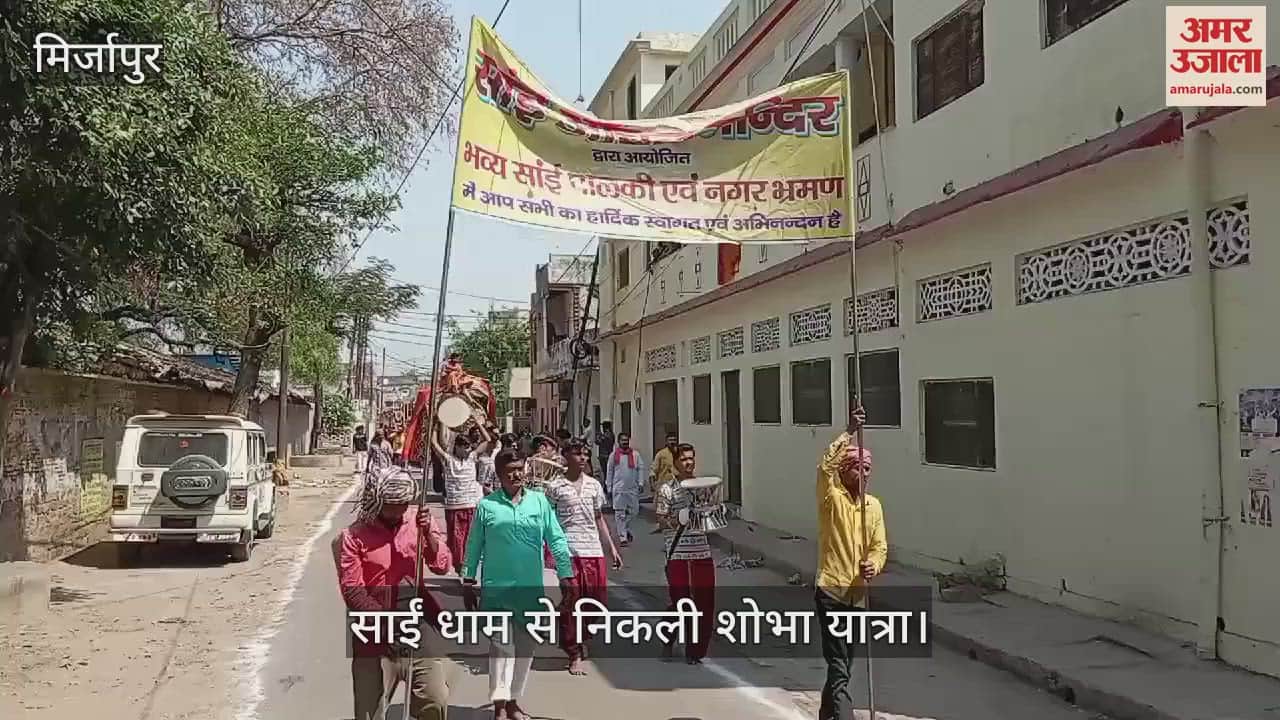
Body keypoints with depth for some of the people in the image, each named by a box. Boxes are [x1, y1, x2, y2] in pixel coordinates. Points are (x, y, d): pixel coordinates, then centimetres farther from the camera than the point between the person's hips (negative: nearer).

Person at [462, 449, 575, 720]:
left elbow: (556, 539, 2)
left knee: (525, 645, 12)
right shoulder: (486, 505, -2)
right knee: (501, 644, -2)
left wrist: (565, 575, -1)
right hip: (496, 587, -3)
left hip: (531, 587, 3)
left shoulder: (539, 501, 2)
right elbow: (474, 546, 3)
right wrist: (468, 581, 4)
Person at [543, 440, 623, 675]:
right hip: (568, 550, -4)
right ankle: (574, 655, 11)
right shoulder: (555, 486, -2)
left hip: (594, 550, 4)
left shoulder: (594, 485, 11)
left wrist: (612, 548, 14)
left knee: (597, 601, 4)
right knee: (571, 601, -1)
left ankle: (579, 638, 32)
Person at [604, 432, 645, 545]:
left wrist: (640, 483, -3)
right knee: (620, 514, -3)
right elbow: (609, 471, 6)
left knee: (633, 511, 6)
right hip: (618, 489, -2)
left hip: (633, 488, 2)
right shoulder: (613, 455, 2)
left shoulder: (635, 454, 5)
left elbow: (641, 468, 7)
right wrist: (609, 488, 4)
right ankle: (623, 537, 0)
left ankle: (626, 529, 31)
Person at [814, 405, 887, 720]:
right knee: (839, 666, -11)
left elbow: (879, 547, 5)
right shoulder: (832, 497, -7)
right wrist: (849, 433, -29)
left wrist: (872, 566, -17)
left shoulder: (874, 505, 10)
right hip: (831, 591, -6)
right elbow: (825, 467, -27)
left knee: (843, 663, 19)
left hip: (858, 594, 6)